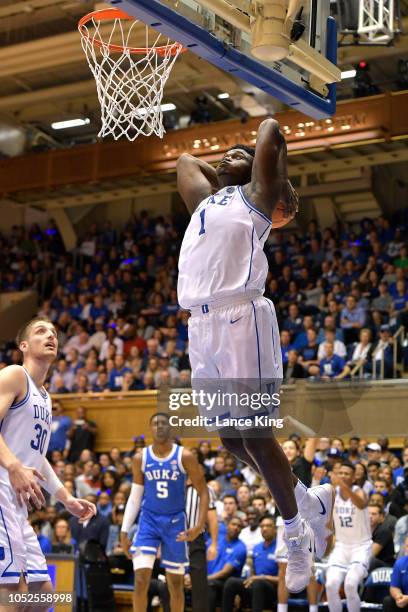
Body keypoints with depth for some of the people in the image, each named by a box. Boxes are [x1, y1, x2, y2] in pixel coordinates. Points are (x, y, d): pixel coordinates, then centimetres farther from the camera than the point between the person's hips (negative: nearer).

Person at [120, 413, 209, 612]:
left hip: (175, 522, -1)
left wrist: (199, 525, -16)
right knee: (141, 580, -12)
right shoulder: (141, 458, 0)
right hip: (149, 520, 1)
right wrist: (124, 531, 3)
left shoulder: (184, 457, -7)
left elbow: (203, 493, -4)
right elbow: (135, 497, 7)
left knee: (176, 583, 7)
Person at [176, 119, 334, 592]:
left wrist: (283, 184, 15)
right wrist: (219, 173, 35)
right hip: (201, 326, 7)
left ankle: (296, 535, 9)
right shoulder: (204, 198, 25)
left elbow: (271, 129, 2)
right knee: (230, 439, 9)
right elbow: (184, 160, 41)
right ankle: (310, 502, 27)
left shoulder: (255, 196, 9)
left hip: (241, 320, -7)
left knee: (254, 434, -7)